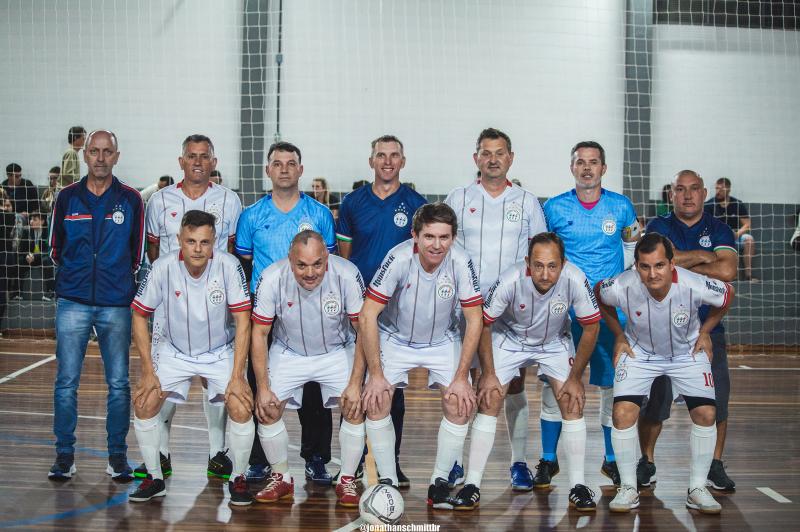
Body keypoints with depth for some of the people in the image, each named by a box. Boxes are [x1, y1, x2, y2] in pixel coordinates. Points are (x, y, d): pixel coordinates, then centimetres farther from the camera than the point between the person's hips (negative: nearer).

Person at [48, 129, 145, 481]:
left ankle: (117, 455, 13)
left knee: (118, 383, 3)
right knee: (66, 382, 1)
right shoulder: (67, 198, 7)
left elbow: (138, 253, 9)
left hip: (117, 304, 0)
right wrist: (76, 274, 11)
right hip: (73, 303, 1)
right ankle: (64, 455, 12)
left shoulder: (131, 200, 4)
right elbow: (56, 249, 16)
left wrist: (120, 279, 7)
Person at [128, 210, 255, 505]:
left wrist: (237, 376, -22)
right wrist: (148, 370, -12)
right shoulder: (162, 267, -19)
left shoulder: (229, 265, -22)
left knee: (241, 408, -19)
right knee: (144, 402, -13)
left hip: (221, 353, -1)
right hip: (173, 351, 2)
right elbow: (139, 316, -8)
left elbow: (242, 320, -18)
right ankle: (155, 478, 8)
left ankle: (238, 478, 4)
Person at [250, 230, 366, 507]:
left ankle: (347, 481, 1)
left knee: (356, 406, -18)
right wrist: (263, 387, -16)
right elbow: (259, 333, -13)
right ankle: (282, 479, 9)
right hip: (288, 352, 1)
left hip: (338, 351, -1)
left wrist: (356, 384, -21)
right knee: (266, 408, -13)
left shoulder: (347, 274, -25)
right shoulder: (271, 278, -23)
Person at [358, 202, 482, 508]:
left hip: (443, 341, 1)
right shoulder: (399, 259, -28)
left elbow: (474, 320, -14)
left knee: (461, 403, -14)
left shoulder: (461, 262, -23)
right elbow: (367, 315, -23)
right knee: (376, 401, -19)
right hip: (394, 338, -1)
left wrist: (461, 377, -16)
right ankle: (388, 480, -3)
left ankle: (440, 481, 2)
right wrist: (376, 375, -23)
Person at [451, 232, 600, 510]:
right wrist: (488, 374, -16)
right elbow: (483, 324, -17)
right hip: (509, 338, -1)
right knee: (488, 401, -11)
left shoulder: (575, 280, -31)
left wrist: (575, 378, -12)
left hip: (555, 341, 1)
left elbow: (591, 328, -15)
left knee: (573, 402, -11)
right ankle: (472, 485, -3)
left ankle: (578, 486, 2)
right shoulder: (510, 280, -34)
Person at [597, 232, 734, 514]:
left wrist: (704, 332, -1)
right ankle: (628, 489, 2)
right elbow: (598, 294, -4)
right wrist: (619, 335, -2)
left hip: (688, 352, 0)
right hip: (639, 351, 0)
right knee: (622, 413, -15)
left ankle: (697, 489, 7)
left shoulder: (695, 286, -32)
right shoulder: (622, 287, -31)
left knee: (706, 414, -11)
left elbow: (728, 295, -7)